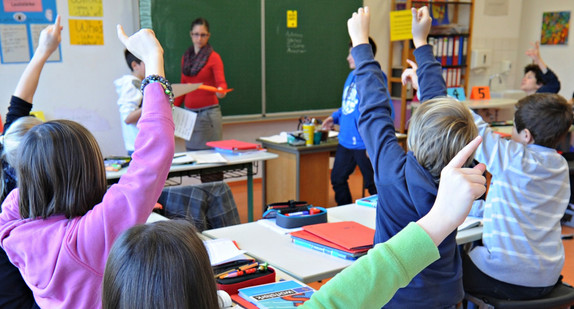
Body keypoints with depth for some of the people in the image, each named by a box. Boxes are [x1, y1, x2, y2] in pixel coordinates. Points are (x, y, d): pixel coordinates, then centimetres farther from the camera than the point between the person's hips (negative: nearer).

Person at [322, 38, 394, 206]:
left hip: (364, 144, -9)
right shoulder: (352, 76, 10)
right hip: (345, 141, 9)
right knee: (337, 179, 17)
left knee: (372, 185, 6)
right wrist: (335, 117, 11)